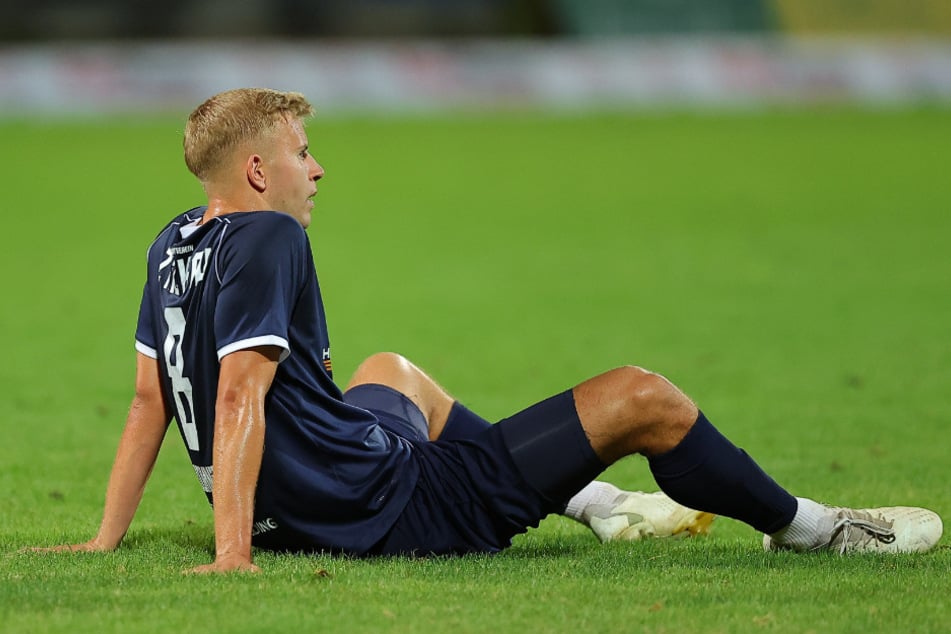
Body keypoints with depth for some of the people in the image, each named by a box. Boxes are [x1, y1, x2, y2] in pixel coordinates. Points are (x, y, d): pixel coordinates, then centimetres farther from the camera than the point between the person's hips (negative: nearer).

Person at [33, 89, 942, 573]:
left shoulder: (175, 246, 6)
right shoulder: (266, 240, -19)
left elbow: (150, 398, 9)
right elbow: (239, 397, -28)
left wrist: (109, 537, 13)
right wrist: (233, 554, -32)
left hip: (301, 508, 10)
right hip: (400, 513, -10)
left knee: (391, 371, 40)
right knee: (642, 397, -5)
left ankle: (601, 504, 43)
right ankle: (804, 527, 20)